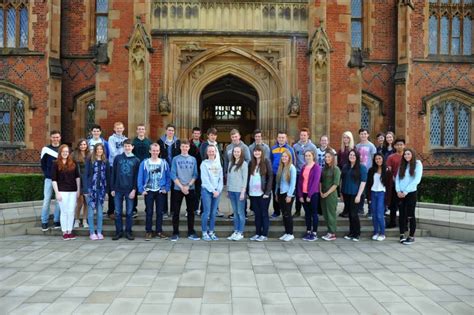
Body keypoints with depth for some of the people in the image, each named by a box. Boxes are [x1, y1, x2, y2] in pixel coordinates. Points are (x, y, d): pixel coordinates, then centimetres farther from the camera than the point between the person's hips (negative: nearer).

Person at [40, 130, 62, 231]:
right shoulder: (46, 149, 5)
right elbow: (43, 163, 10)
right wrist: (46, 173, 1)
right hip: (49, 178, 0)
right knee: (46, 200, 0)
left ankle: (57, 221, 12)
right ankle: (44, 222, 6)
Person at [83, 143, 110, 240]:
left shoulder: (105, 161, 7)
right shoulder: (89, 160, -2)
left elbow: (108, 175, 8)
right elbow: (85, 174, -4)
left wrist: (107, 189, 1)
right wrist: (85, 189, -10)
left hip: (101, 189, 3)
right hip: (91, 188, -3)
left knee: (100, 211, 7)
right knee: (91, 210, 1)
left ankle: (99, 232, 14)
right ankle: (92, 233, 9)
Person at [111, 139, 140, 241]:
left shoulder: (136, 160, 4)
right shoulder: (117, 158, 6)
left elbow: (137, 176, 1)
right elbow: (113, 174, 6)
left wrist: (134, 189, -8)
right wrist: (112, 188, 2)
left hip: (130, 190, -1)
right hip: (118, 189, 1)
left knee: (129, 212, 4)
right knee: (118, 212, 4)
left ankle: (128, 232, 12)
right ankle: (119, 232, 13)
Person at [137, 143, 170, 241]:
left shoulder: (164, 163, 2)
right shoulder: (144, 163, -2)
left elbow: (168, 177, 5)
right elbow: (140, 177, -1)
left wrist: (166, 188, -3)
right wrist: (141, 190, -7)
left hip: (161, 191, 1)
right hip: (149, 191, -1)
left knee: (160, 212, 7)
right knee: (149, 212, 2)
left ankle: (159, 231, 16)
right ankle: (148, 232, 9)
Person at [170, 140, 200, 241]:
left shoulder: (193, 159, 6)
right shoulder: (176, 159, 0)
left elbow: (195, 175, 4)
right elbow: (173, 175, -4)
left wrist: (188, 186, -10)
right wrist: (181, 187, -12)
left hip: (190, 189, 2)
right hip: (178, 189, -2)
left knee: (191, 211, 6)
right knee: (176, 212, 1)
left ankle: (191, 232, 14)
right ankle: (175, 233, 9)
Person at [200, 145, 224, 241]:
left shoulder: (218, 164, 11)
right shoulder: (204, 164, -2)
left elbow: (221, 178, 8)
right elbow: (205, 179, -8)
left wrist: (218, 190, -4)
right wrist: (213, 190, -12)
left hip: (217, 191, 4)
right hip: (206, 190, -4)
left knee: (214, 213, 6)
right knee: (206, 212, -5)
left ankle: (211, 232, 15)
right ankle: (204, 233, 5)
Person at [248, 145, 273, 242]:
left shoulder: (266, 162, -3)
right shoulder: (251, 163, 10)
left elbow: (270, 177, -6)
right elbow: (248, 177, 11)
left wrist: (267, 192, -12)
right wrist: (247, 191, 2)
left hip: (263, 193, -4)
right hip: (253, 193, 4)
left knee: (264, 214, 3)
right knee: (257, 214, 10)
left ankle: (264, 234, 9)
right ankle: (257, 233, 17)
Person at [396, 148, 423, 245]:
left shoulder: (417, 164, -2)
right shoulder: (402, 165, 13)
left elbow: (417, 180, -10)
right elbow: (397, 178, 8)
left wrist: (406, 191, -13)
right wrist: (398, 191, -7)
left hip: (411, 193, -4)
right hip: (400, 194, 4)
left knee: (410, 215, 0)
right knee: (402, 214, 6)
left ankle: (411, 236, 7)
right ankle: (402, 235, 13)